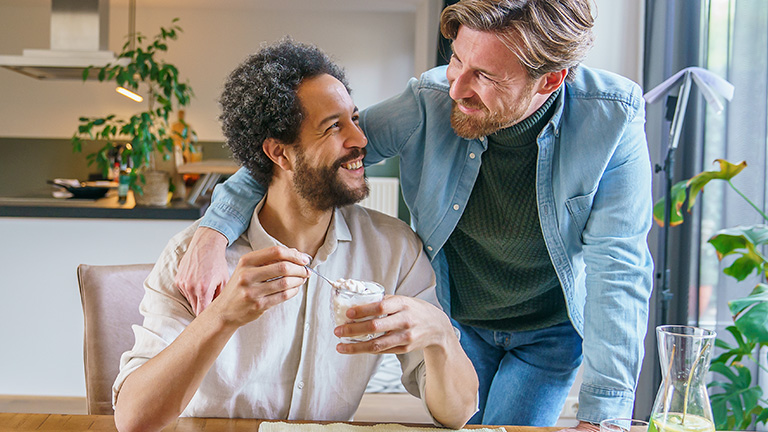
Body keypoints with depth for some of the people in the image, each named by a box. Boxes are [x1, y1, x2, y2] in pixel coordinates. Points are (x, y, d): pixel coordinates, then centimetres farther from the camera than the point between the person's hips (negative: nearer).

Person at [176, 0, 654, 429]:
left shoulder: (613, 121, -27)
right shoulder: (430, 101, -24)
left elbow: (618, 269, -26)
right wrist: (215, 230, -28)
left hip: (551, 330, -1)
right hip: (455, 320, 2)